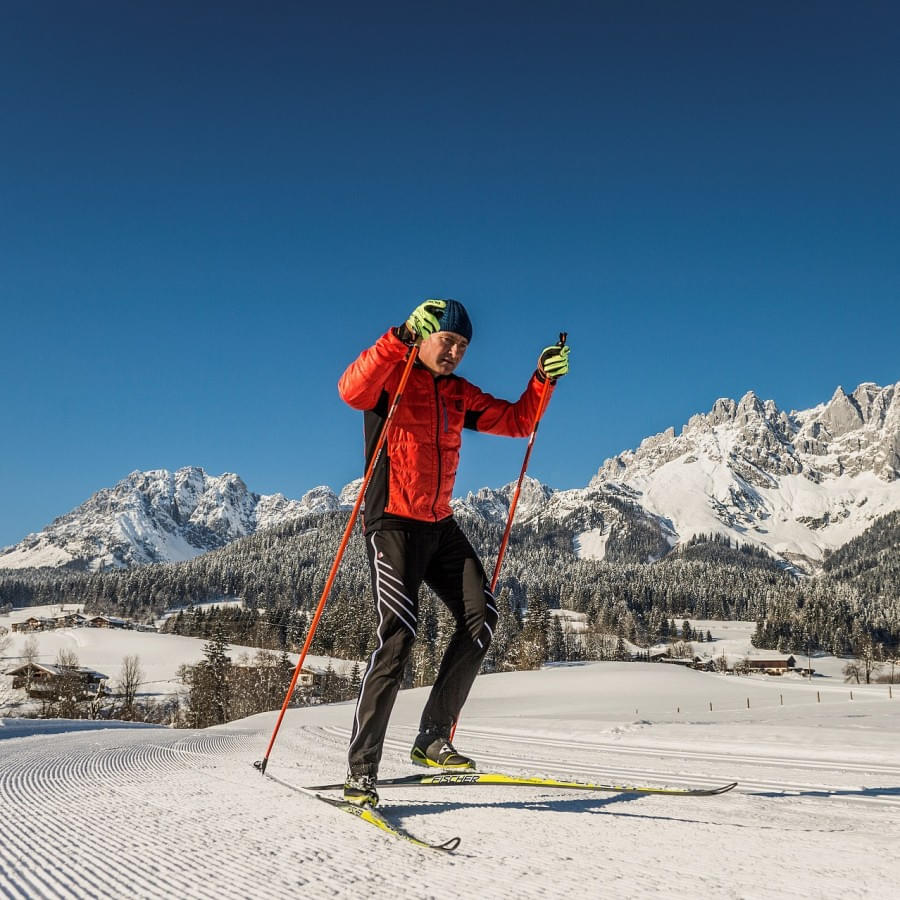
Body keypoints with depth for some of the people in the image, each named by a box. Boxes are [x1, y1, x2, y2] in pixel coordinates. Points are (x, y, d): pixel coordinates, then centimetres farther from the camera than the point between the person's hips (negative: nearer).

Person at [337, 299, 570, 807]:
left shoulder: (459, 395, 15)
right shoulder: (390, 379, -5)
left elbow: (517, 421, 14)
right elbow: (352, 390, -28)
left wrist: (544, 379, 0)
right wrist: (398, 341, -35)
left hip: (440, 525, 7)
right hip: (393, 523, -7)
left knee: (481, 616, -5)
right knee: (399, 635, -18)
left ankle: (433, 739, 4)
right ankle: (361, 769, -10)